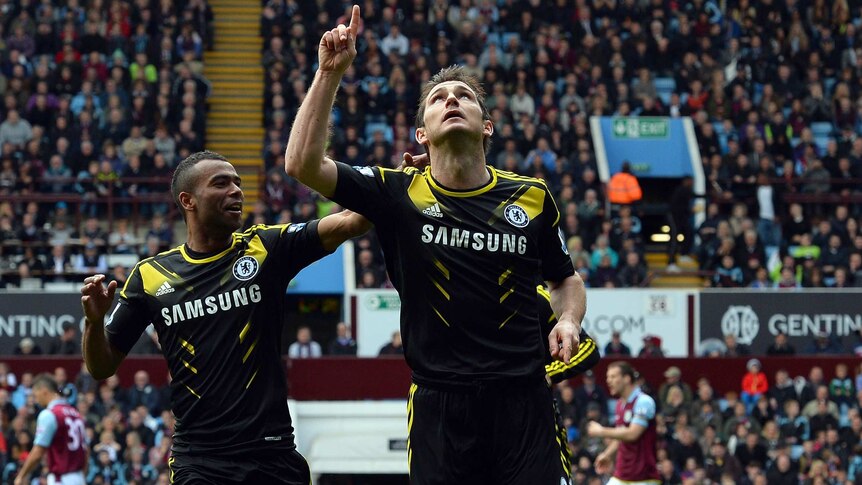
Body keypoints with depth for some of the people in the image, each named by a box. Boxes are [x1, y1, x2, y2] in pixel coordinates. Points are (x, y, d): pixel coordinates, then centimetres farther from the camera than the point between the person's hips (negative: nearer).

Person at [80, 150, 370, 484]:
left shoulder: (266, 249, 4)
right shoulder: (151, 276, 6)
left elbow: (349, 223, -9)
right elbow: (102, 368, 10)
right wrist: (94, 321, -10)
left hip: (273, 455, 0)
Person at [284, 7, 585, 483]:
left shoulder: (532, 197, 7)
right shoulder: (400, 193, 2)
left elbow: (564, 277, 23)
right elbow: (302, 164, -9)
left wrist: (568, 320, 0)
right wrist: (329, 72, -12)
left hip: (523, 396, 1)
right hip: (438, 403, -1)